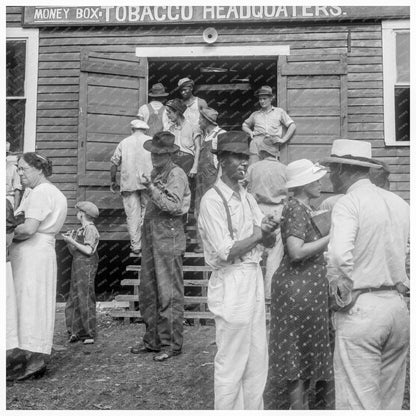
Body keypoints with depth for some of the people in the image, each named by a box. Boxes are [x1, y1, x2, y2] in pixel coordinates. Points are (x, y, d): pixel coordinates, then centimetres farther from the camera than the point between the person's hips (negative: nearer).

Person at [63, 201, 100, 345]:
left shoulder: (90, 229, -9)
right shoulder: (80, 230, 16)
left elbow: (89, 251, -19)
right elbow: (73, 252, 18)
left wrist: (72, 241, -14)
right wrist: (69, 240, 3)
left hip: (86, 265, -9)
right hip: (77, 267, 9)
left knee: (85, 299, -6)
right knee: (74, 300, 9)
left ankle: (89, 334, 0)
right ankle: (77, 332, 15)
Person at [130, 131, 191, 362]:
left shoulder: (176, 175, -9)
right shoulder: (155, 173, 18)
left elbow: (174, 207, -20)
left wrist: (152, 189, -23)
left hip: (168, 240, -9)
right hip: (151, 238, 9)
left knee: (169, 294, -4)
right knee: (148, 292, 12)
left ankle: (172, 344, 6)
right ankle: (153, 340, 23)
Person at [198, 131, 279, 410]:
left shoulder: (248, 198, 13)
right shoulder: (212, 200, -12)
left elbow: (269, 242, 9)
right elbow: (225, 251, -18)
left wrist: (268, 230, -13)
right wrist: (258, 234, -10)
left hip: (255, 279, 8)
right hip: (231, 283, -8)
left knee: (257, 359, 15)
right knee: (231, 363, 2)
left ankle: (254, 410, 29)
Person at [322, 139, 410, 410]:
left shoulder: (348, 203, -11)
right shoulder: (399, 202, 11)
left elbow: (339, 255, -28)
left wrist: (340, 289, -14)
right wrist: (404, 285, 14)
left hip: (361, 309, -7)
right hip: (398, 306, 8)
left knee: (358, 402, 1)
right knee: (391, 400, 17)